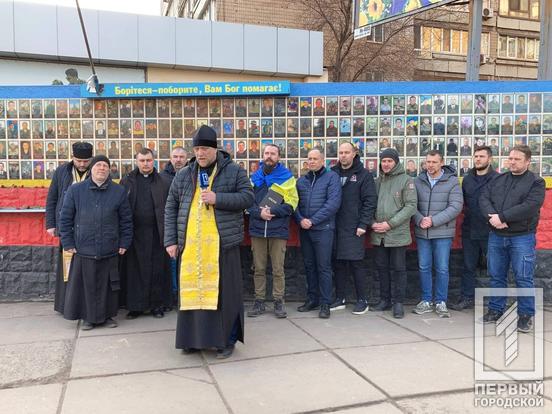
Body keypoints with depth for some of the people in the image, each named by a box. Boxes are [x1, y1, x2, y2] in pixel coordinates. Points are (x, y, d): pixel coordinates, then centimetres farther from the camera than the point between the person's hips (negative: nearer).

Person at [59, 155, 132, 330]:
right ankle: (88, 317, 23)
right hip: (83, 250, -1)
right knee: (86, 285, 7)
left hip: (110, 250, 1)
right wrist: (68, 244, 0)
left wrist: (124, 243, 3)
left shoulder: (119, 191, 4)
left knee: (108, 285, 9)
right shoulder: (75, 190, 1)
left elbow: (126, 220, 7)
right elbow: (65, 218, 4)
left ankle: (107, 315, 26)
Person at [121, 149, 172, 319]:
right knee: (134, 269, 4)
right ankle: (135, 305, 15)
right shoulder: (127, 182, 8)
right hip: (134, 233, 1)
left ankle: (157, 304, 15)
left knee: (157, 269, 4)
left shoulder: (163, 183, 6)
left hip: (156, 233, 0)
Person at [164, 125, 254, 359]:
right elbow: (171, 208, 12)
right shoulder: (183, 175, 11)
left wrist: (218, 198, -15)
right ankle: (193, 338, 23)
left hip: (223, 244, -3)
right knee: (192, 290, 7)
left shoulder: (233, 171, 2)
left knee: (223, 291, 3)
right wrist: (171, 240, 5)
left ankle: (226, 339, 17)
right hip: (190, 245, 3)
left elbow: (248, 198, -4)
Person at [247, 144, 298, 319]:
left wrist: (272, 211, -16)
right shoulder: (254, 177, 10)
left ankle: (278, 301, 14)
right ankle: (259, 301, 17)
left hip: (278, 230, -2)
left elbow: (291, 203, -5)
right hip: (257, 229, 3)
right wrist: (259, 212, -13)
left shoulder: (287, 177, 1)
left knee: (278, 269, 3)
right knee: (259, 268, 8)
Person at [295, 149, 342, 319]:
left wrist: (313, 220, -15)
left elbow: (333, 203, -12)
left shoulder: (332, 177, -2)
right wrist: (300, 219, -10)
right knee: (309, 265, 12)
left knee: (323, 267, -2)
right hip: (304, 229, 5)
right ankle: (312, 299, 23)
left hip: (323, 229, -5)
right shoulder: (301, 181, 14)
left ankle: (325, 303, 6)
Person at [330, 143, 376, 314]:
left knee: (356, 263, -1)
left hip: (354, 228, -4)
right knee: (339, 263, 9)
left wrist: (363, 224, -12)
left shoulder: (363, 175, -1)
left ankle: (362, 300, 10)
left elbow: (370, 201, -5)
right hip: (336, 227, 4)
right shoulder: (332, 173, 10)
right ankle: (339, 299, 19)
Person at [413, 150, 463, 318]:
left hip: (443, 233, -3)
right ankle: (426, 301, 22)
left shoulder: (452, 181, -4)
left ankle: (440, 302, 17)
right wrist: (419, 220, -15)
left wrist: (433, 221, -17)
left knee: (442, 269, 4)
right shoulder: (418, 181, 5)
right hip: (422, 233, 3)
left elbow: (456, 207, -11)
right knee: (424, 267, 9)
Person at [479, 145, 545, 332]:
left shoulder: (536, 182, -3)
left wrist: (502, 216, -20)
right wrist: (493, 217, -18)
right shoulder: (498, 179, 11)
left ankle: (526, 315, 15)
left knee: (523, 278, 2)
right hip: (496, 236, 4)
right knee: (496, 276, 12)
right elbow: (484, 199, 0)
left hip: (522, 237, -4)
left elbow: (530, 206, -18)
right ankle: (496, 309, 26)